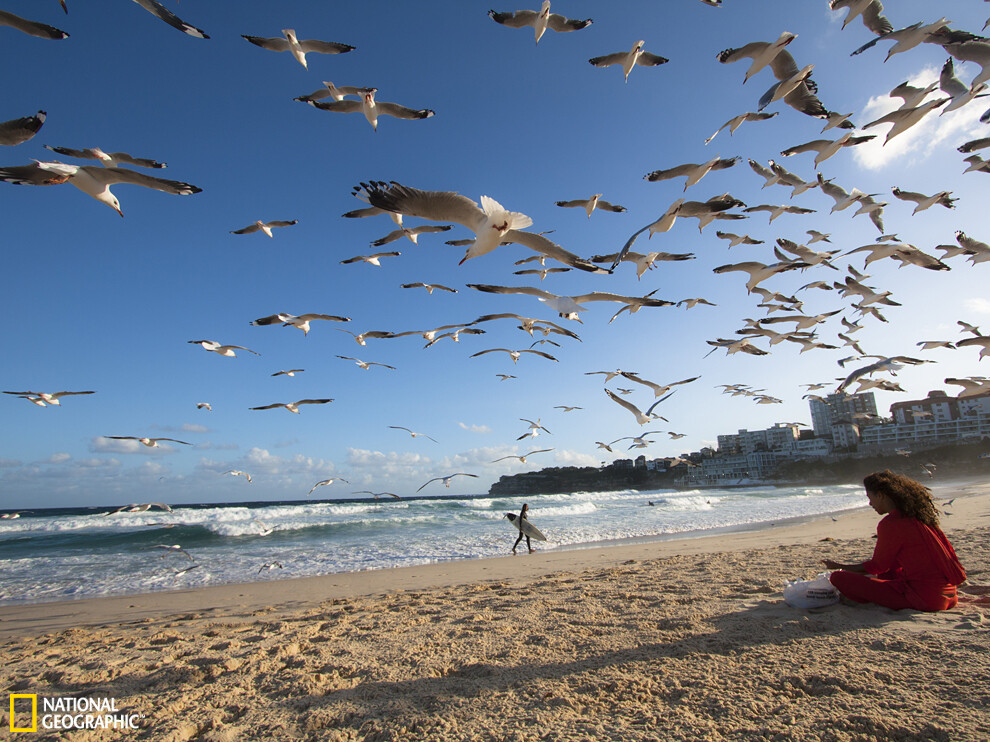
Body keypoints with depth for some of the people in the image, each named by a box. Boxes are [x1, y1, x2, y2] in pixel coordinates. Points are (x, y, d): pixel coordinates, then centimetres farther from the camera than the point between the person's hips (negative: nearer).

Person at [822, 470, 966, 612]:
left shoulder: (890, 524, -16)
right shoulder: (916, 514, 9)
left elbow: (878, 566, -3)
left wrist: (839, 567, 10)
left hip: (924, 598, -9)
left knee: (839, 578, -16)